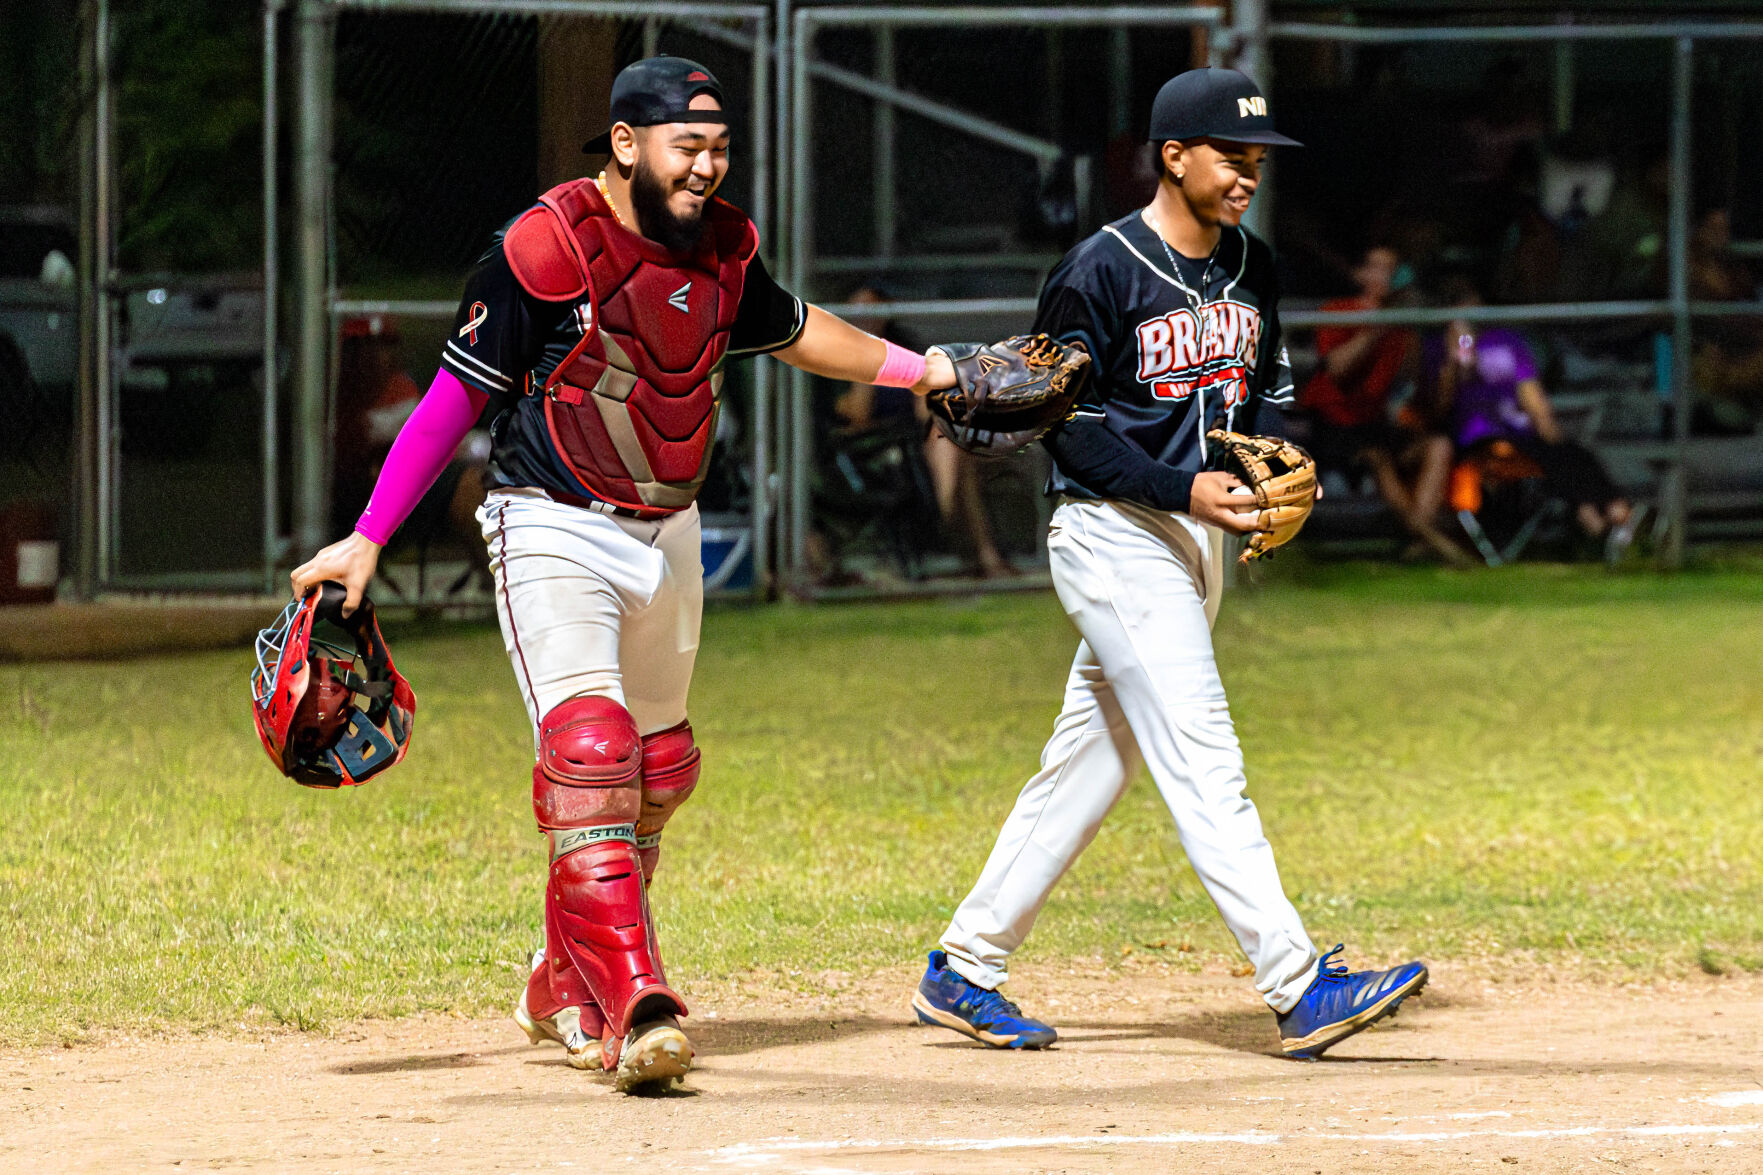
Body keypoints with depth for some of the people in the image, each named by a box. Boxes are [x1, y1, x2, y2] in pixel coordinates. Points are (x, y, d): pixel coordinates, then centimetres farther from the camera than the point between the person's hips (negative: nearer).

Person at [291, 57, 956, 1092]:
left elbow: (793, 332, 20)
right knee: (589, 751, -22)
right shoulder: (543, 250, -19)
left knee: (658, 772, 14)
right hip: (555, 532, -7)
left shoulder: (725, 247, -1)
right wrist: (366, 541, -20)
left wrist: (917, 369, 12)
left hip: (666, 534, 7)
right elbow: (454, 398, -16)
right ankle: (635, 1007, -29)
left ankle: (569, 993, 30)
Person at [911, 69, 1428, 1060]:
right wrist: (1182, 489, -23)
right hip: (1116, 534, -8)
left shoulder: (1253, 270, 10)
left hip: (1201, 535, 8)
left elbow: (1267, 389, 20)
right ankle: (1300, 991, -21)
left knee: (1093, 761, 11)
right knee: (1203, 760, -14)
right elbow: (1069, 427, -13)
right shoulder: (1100, 274, -13)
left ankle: (964, 973, 21)